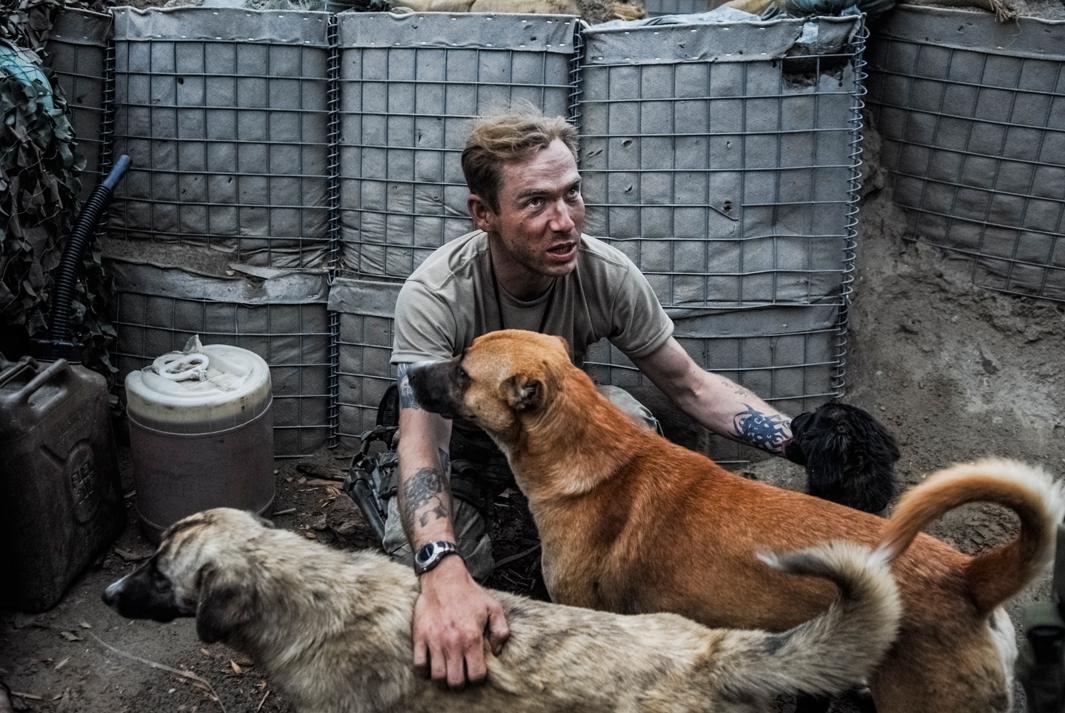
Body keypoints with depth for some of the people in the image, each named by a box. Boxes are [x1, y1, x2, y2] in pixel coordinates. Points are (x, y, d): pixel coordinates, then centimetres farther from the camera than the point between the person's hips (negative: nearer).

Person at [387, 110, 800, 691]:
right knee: (422, 561, -31)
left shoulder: (607, 274, -24)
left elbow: (692, 386, -13)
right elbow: (420, 443, -42)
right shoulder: (435, 295, -33)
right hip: (460, 442, -2)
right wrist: (442, 573, -62)